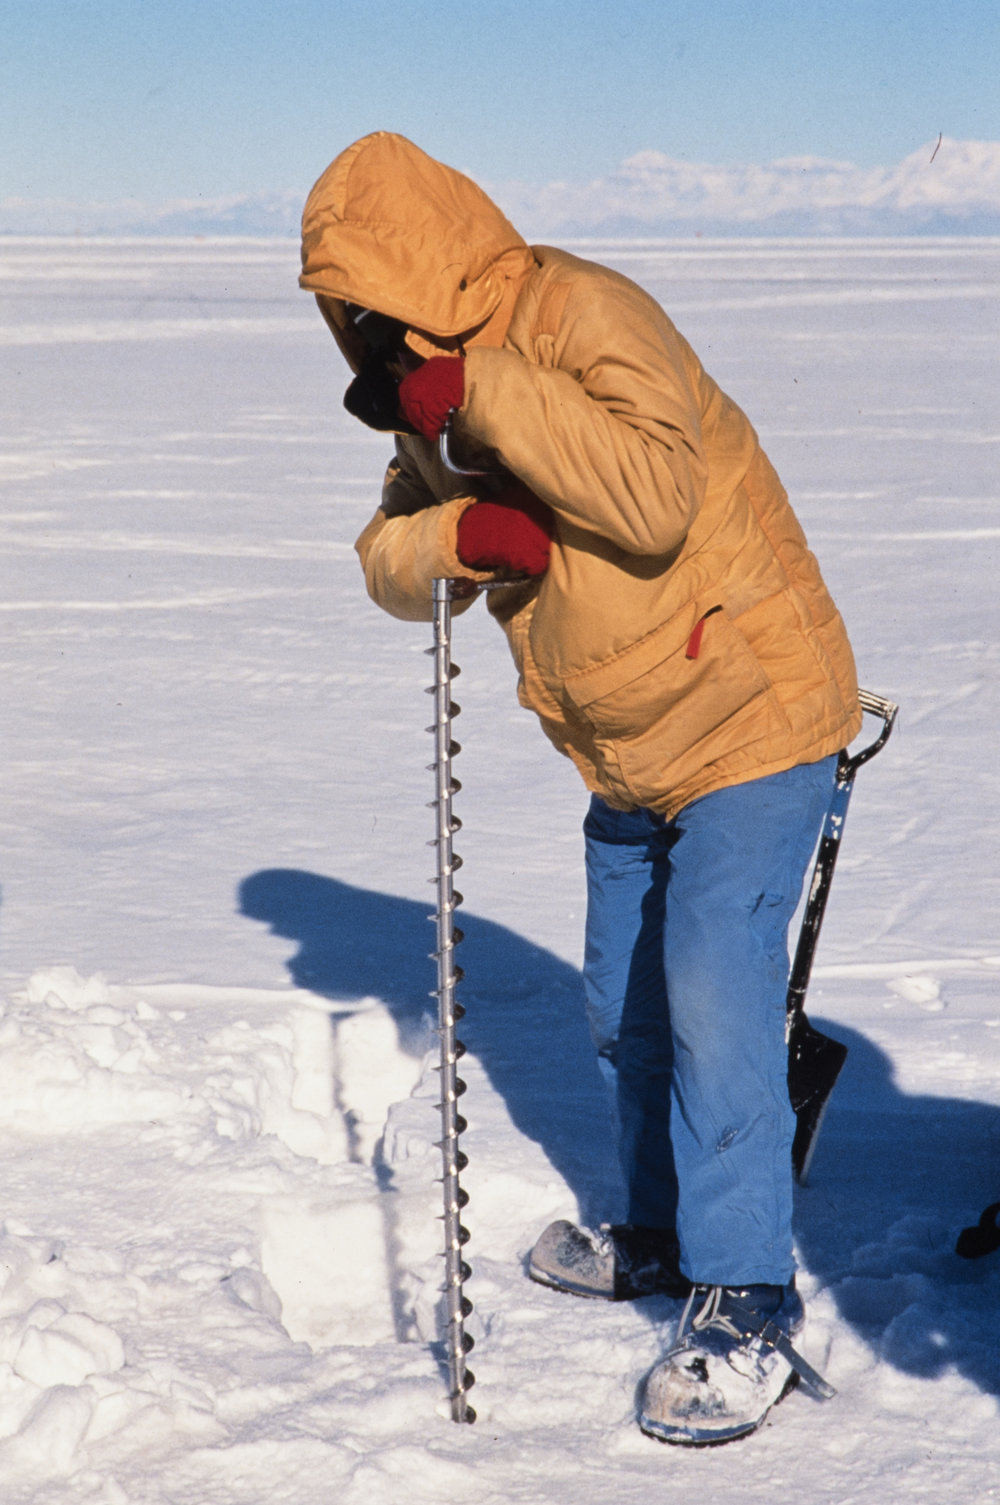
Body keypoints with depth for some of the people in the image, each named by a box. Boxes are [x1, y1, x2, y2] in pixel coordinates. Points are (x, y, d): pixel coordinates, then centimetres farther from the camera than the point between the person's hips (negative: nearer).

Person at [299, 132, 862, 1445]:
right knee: (625, 1004, 18)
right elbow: (391, 560, 2)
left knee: (713, 998, -15)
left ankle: (747, 1308, -6)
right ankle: (665, 1231, 38)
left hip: (751, 711, -9)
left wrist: (480, 390, -35)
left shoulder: (588, 317, -22)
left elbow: (655, 498, -37)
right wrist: (459, 534, -20)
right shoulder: (434, 388, 5)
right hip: (631, 750, 9)